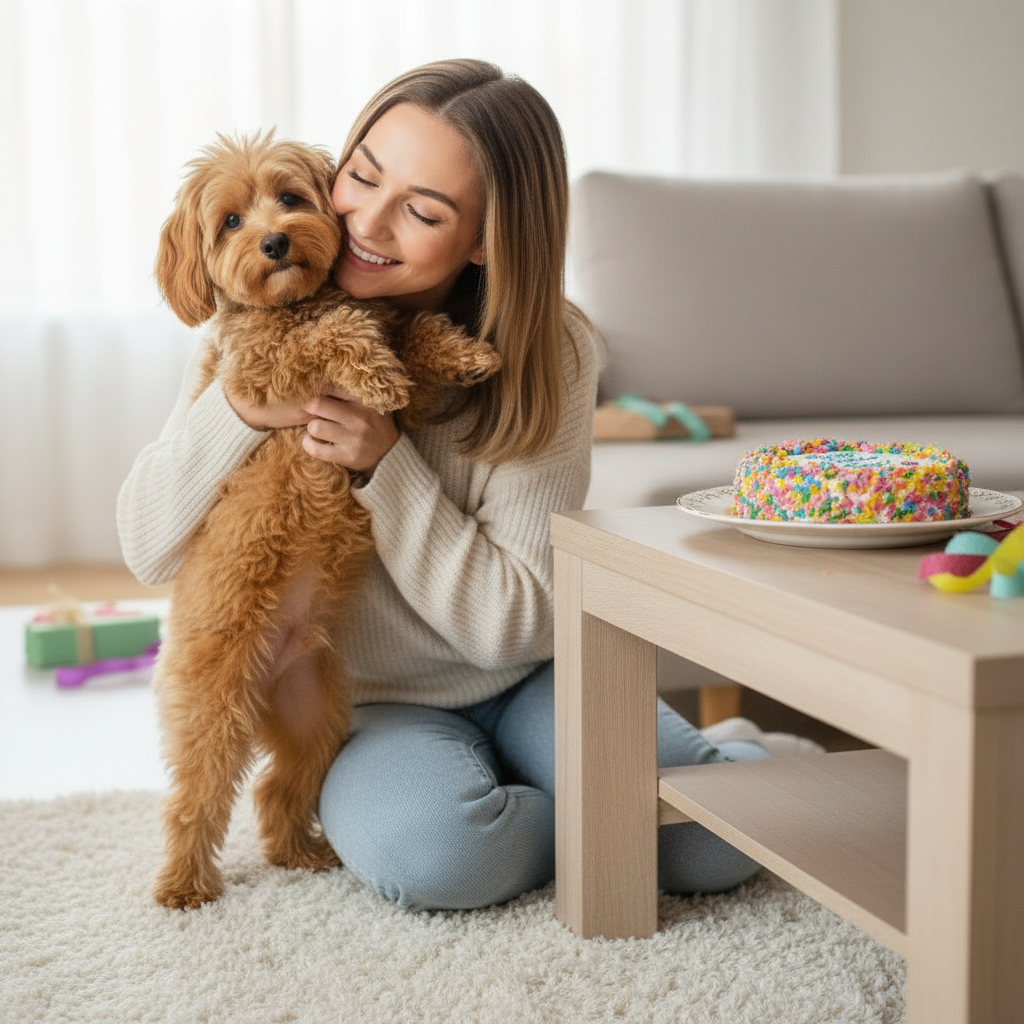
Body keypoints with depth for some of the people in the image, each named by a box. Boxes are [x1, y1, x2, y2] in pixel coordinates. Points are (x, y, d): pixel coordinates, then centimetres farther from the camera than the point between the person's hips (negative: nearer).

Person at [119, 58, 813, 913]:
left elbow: (515, 624, -17)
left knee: (726, 836, -23)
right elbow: (149, 552, -9)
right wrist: (238, 409, -27)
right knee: (433, 850, -34)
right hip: (372, 705, 1)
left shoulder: (549, 357, -16)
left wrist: (388, 464, -28)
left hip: (528, 683, 0)